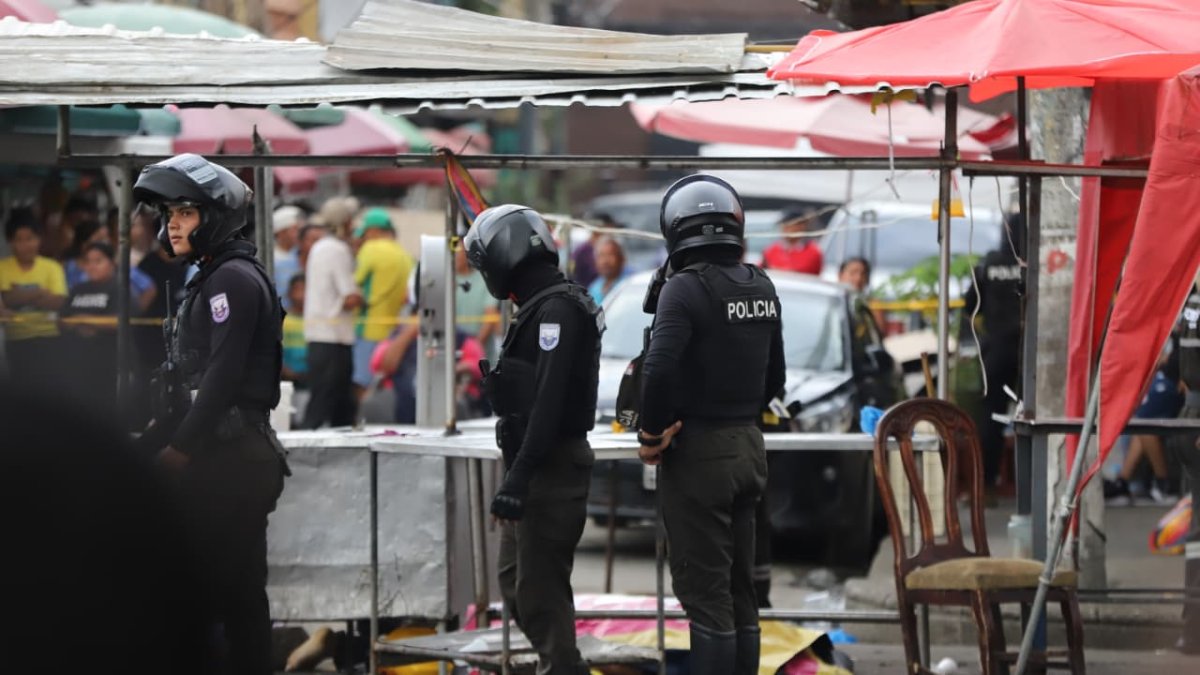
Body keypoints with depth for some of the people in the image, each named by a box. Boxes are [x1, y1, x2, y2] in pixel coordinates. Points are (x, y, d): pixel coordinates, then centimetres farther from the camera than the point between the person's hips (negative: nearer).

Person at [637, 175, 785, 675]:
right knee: (740, 590, 13)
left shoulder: (686, 289, -17)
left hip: (699, 452, -7)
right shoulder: (761, 287, 7)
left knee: (704, 593, -4)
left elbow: (659, 370, -28)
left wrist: (653, 432, -13)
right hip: (748, 448, 7)